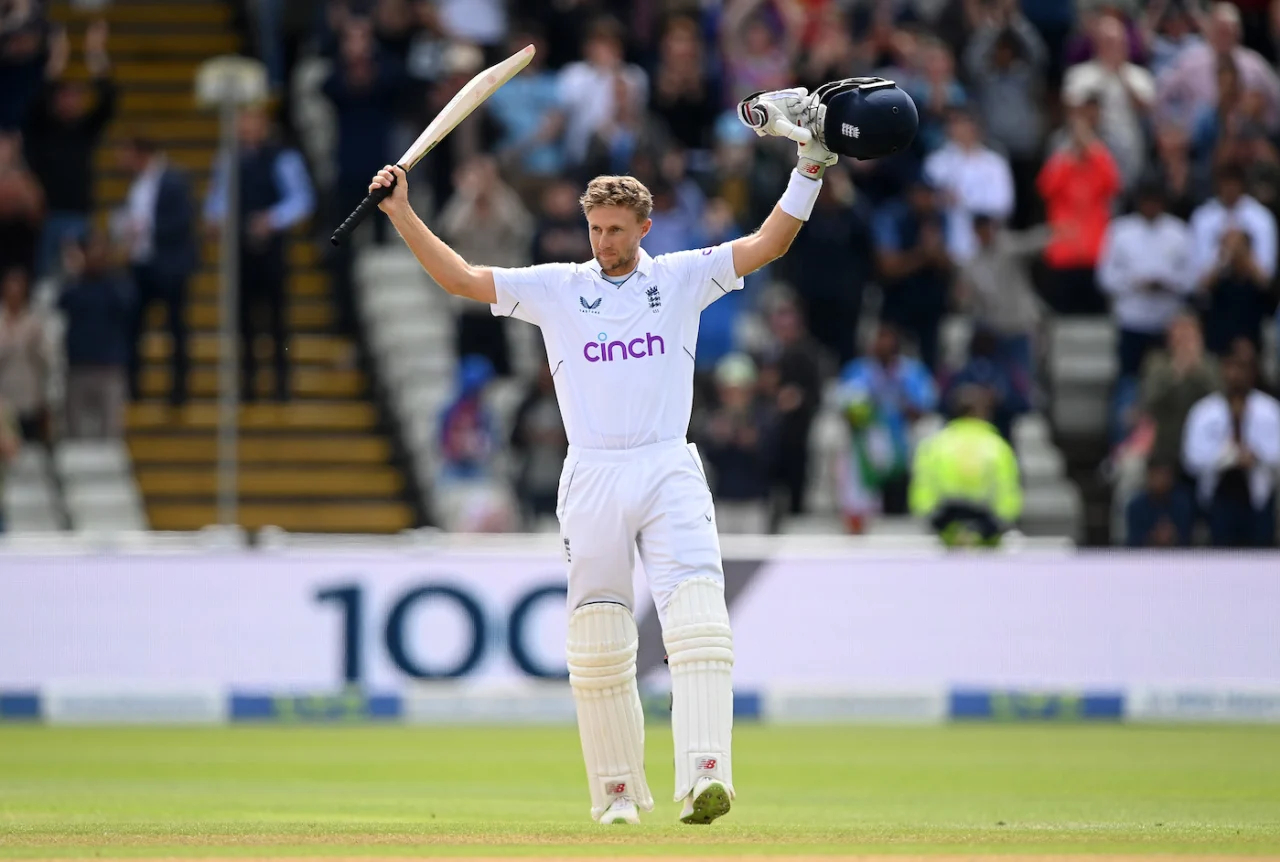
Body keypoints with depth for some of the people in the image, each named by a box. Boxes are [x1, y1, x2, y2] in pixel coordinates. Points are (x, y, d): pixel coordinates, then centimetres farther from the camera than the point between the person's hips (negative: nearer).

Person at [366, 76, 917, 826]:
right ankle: (618, 792, 12)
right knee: (597, 643, 2)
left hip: (669, 474, -1)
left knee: (697, 618, -17)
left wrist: (811, 170, -7)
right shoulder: (555, 288, 10)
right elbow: (458, 278, 9)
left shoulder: (682, 279, 9)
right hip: (591, 478, 1)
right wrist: (402, 212, 1)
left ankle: (706, 773, -27)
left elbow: (766, 245, 3)